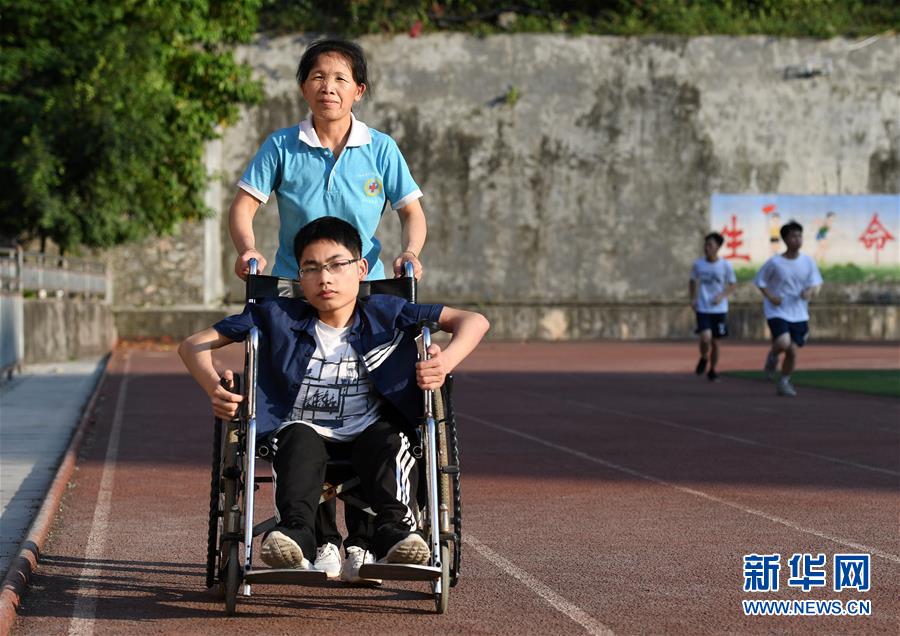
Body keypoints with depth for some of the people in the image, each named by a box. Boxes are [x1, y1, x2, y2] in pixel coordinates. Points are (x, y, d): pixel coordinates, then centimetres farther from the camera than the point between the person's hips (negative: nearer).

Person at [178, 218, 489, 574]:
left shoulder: (384, 314, -1)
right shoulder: (278, 317, 0)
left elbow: (474, 322, -2)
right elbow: (194, 345, 0)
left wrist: (445, 361, -24)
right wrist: (213, 387, -23)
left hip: (368, 434, 0)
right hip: (306, 429, 0)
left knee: (389, 439, -32)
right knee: (299, 436, -33)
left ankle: (394, 530, -47)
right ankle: (295, 533, -52)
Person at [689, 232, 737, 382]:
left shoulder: (725, 265, -6)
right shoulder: (698, 264, -2)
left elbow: (733, 284, 4)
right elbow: (692, 282, 14)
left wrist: (722, 296, -13)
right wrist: (693, 298, 1)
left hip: (719, 309, 0)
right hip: (702, 309, 0)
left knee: (715, 342, 8)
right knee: (705, 338, -19)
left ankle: (712, 370, 29)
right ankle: (704, 359, 13)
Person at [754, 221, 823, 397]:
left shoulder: (808, 262, -2)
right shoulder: (774, 263, -9)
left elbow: (816, 283, 7)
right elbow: (760, 281, 1)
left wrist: (811, 291, -15)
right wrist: (770, 297, -13)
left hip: (799, 314, 3)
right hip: (777, 311, -3)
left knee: (792, 350, 2)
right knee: (783, 343, -24)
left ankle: (784, 383, 23)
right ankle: (772, 357, 12)